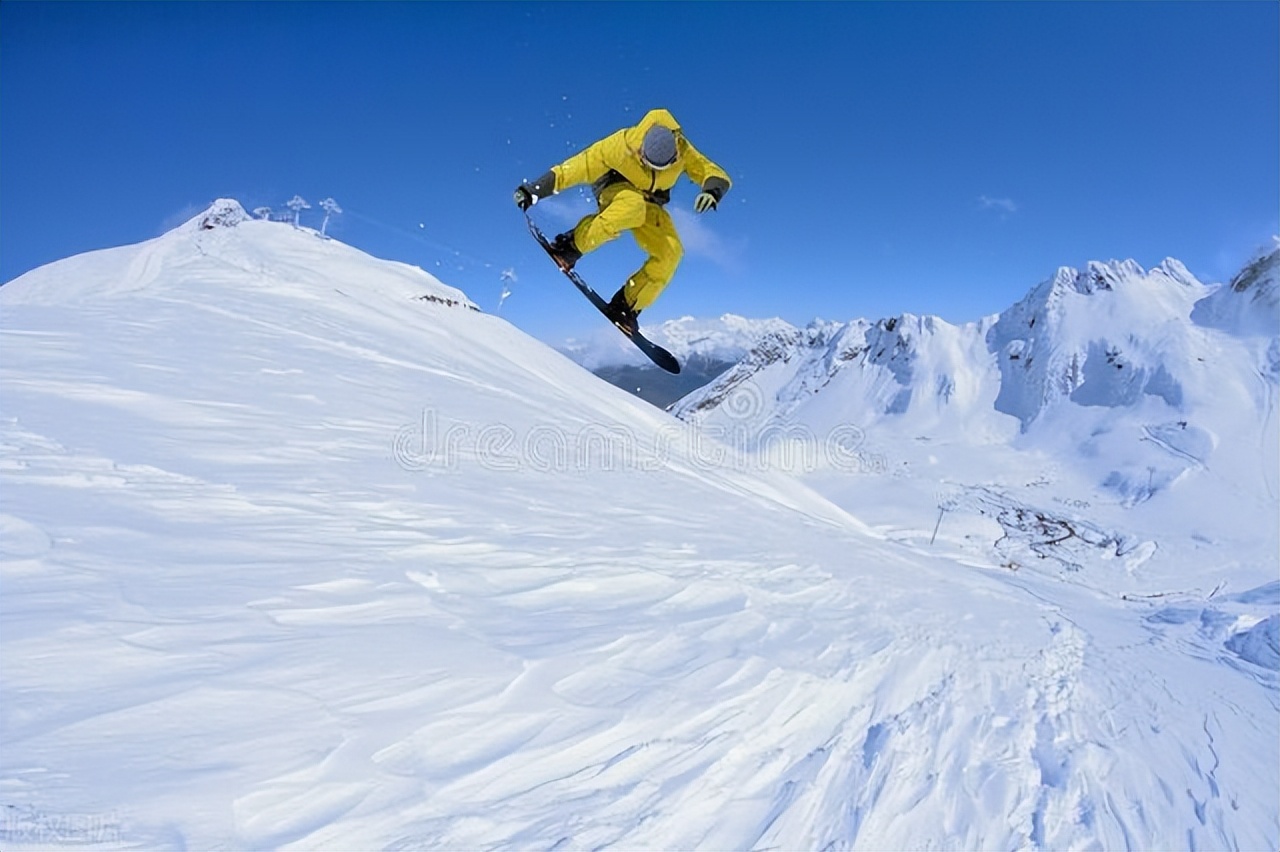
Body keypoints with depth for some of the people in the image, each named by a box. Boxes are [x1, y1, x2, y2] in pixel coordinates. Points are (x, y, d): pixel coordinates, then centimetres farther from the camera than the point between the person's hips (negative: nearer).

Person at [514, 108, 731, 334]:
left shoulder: (683, 151, -21)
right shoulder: (620, 145, -29)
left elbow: (716, 174, -17)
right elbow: (578, 167, -26)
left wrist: (713, 190, -41)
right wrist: (535, 190, -28)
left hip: (649, 203, 4)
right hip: (615, 191, -3)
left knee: (670, 252, -23)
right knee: (634, 207, -42)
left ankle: (627, 306, -12)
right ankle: (571, 246, -28)